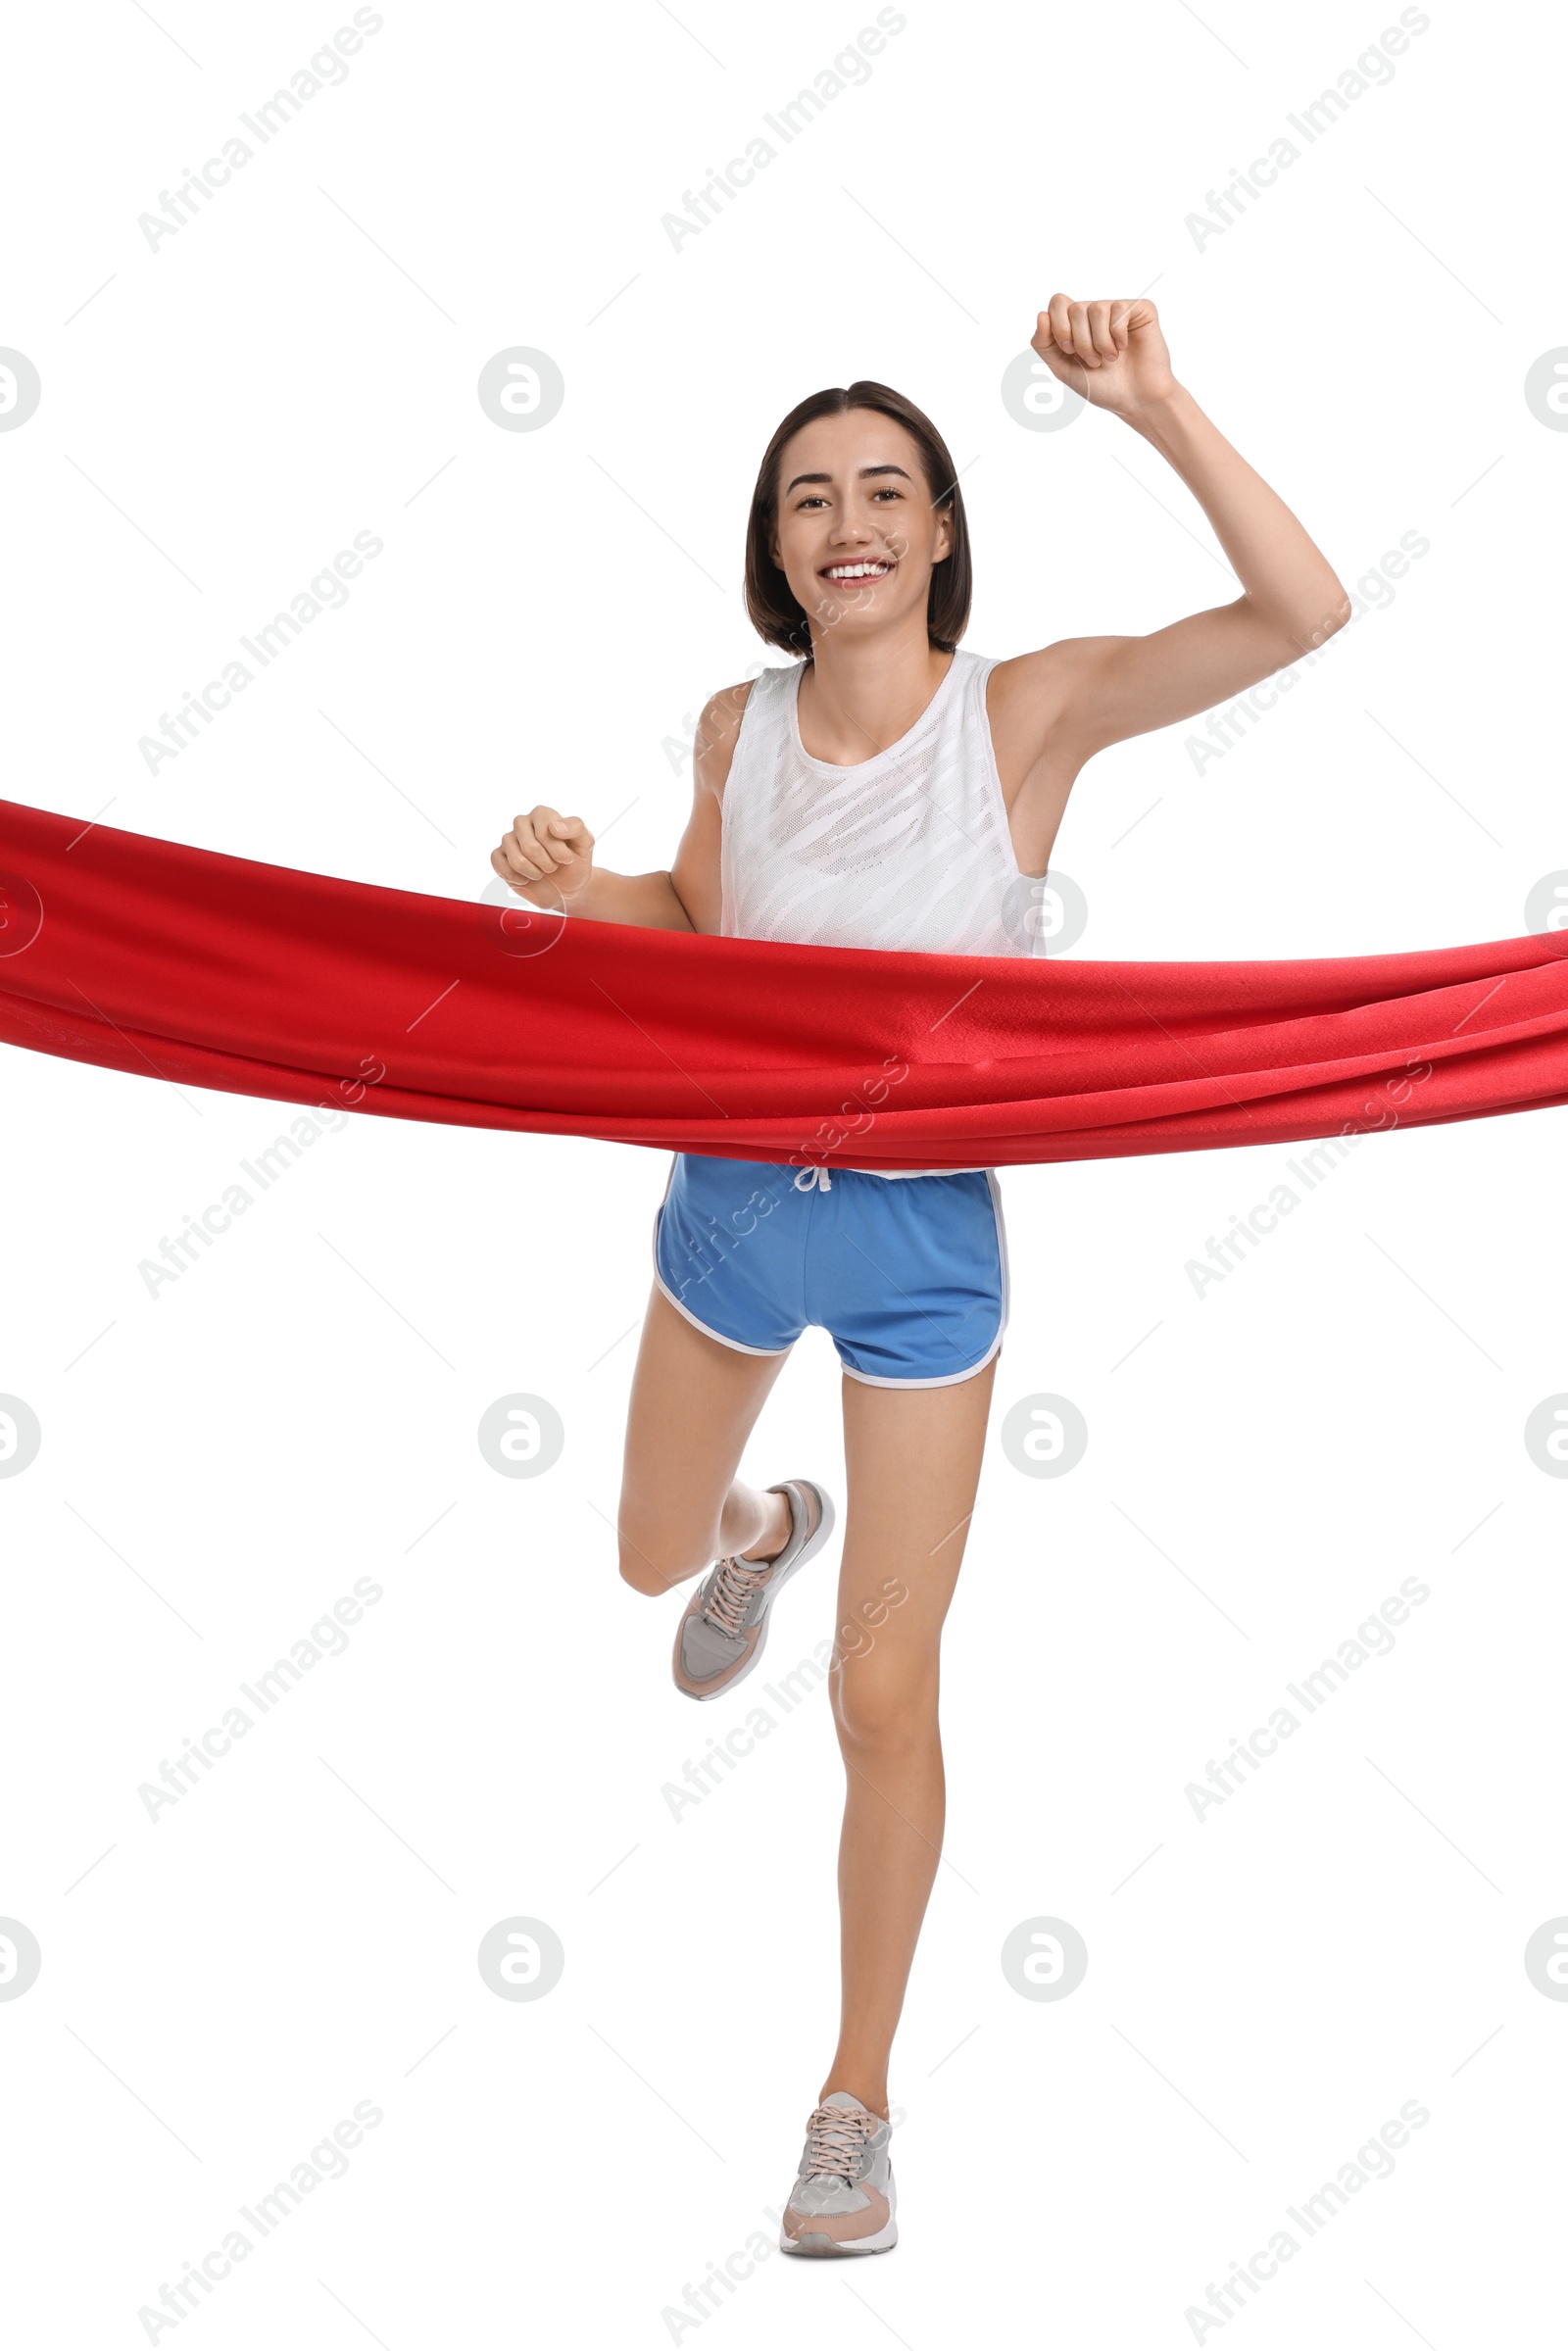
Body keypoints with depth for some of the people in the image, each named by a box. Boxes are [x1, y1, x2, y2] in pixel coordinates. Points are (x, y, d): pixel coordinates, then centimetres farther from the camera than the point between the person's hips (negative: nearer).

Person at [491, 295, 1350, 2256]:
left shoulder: (1026, 710, -16)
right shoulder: (741, 726, -5)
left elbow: (1304, 613, -26)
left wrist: (1156, 410, -34)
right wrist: (575, 889, -7)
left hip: (921, 1238, -4)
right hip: (728, 1205, 4)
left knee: (884, 1698, 3)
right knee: (650, 1558, 27)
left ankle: (857, 2099, 22)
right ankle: (765, 1527, 66)